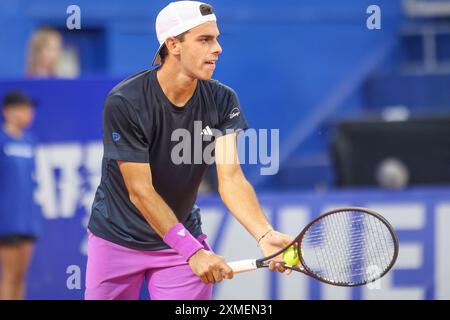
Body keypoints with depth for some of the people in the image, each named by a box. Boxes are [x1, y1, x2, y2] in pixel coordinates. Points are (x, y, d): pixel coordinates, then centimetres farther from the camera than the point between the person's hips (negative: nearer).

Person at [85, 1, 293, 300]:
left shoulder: (222, 101, -10)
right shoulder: (123, 103, -23)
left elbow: (231, 178, -20)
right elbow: (141, 192, -24)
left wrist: (265, 234, -38)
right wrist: (193, 252, -31)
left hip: (183, 236, 3)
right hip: (117, 239, -3)